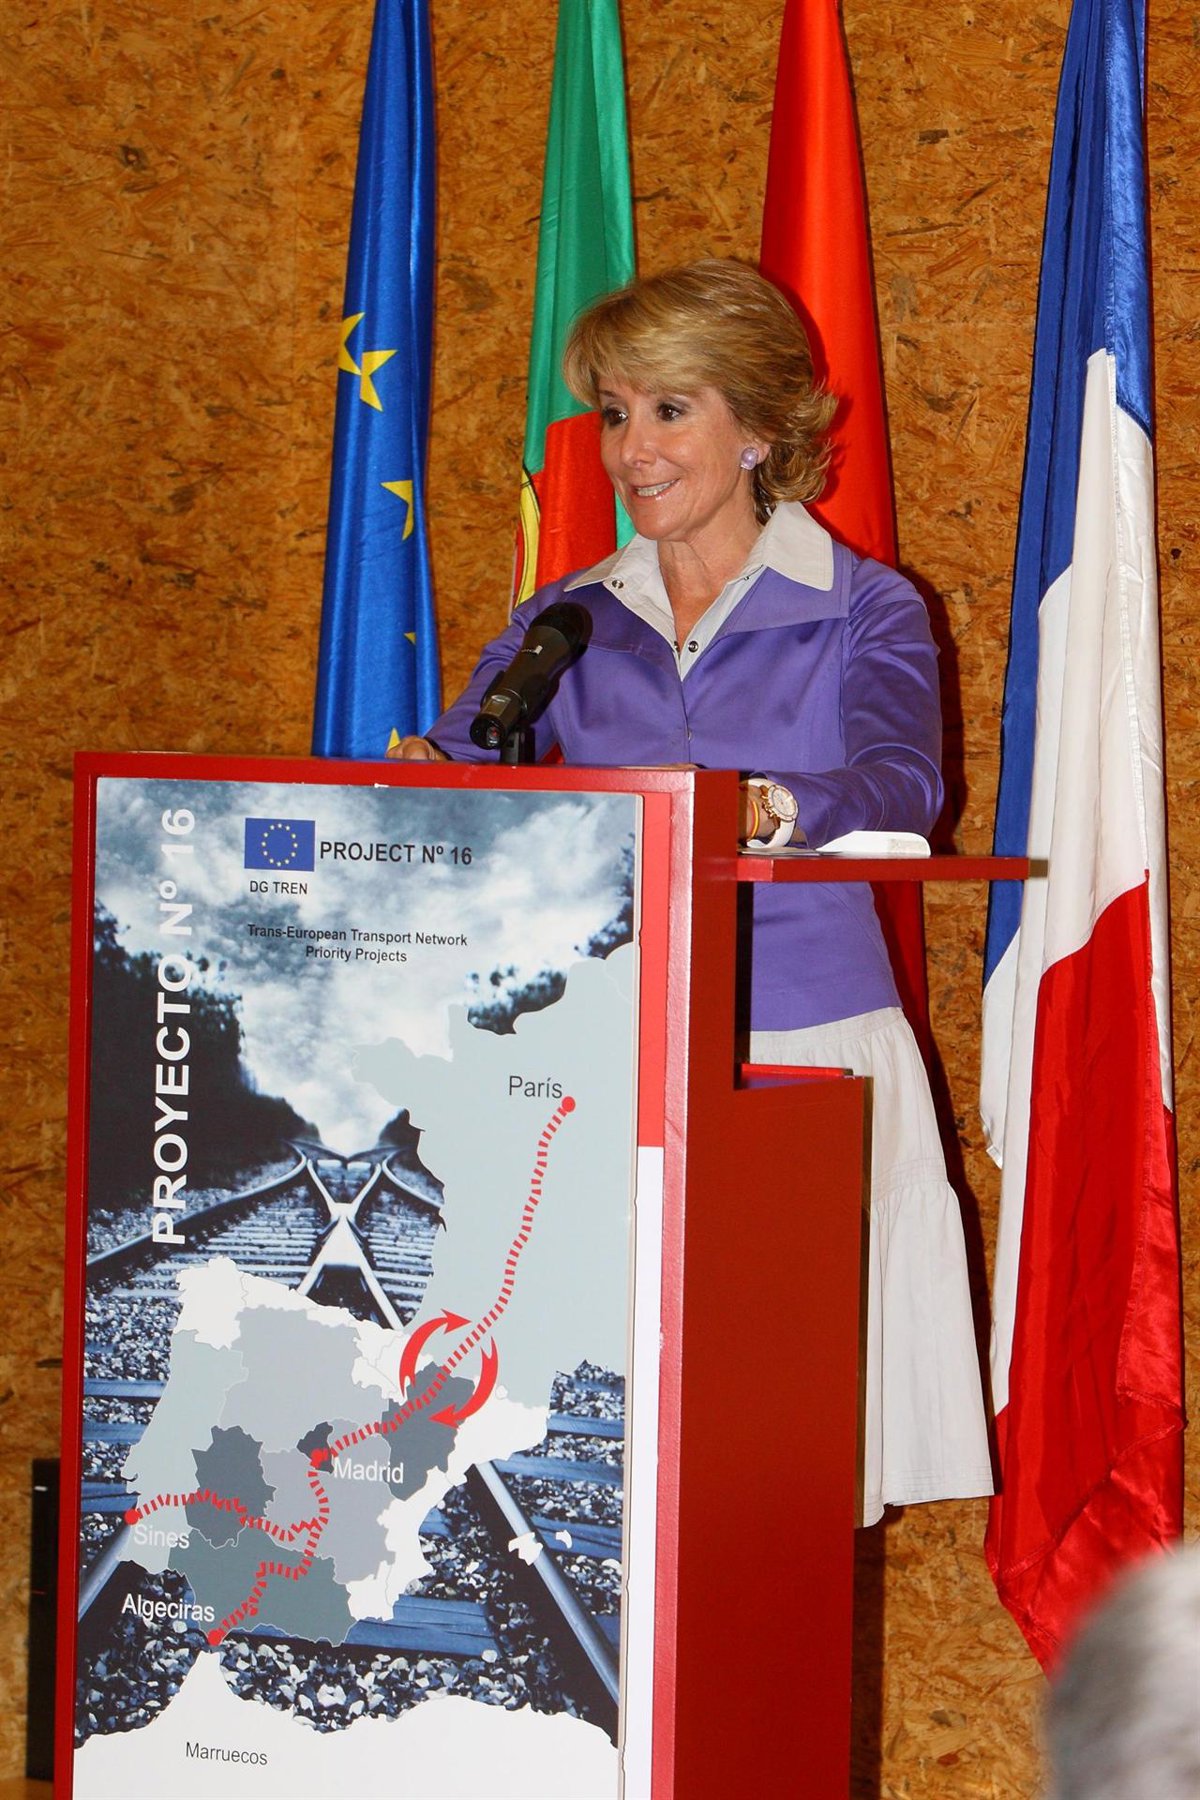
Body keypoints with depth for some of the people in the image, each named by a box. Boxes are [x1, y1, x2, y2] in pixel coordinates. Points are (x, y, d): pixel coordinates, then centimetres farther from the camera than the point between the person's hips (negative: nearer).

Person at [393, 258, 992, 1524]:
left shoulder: (862, 612, 3)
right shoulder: (568, 621, 15)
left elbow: (898, 786, -15)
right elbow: (460, 757, 3)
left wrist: (758, 810, -37)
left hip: (807, 1058, -3)